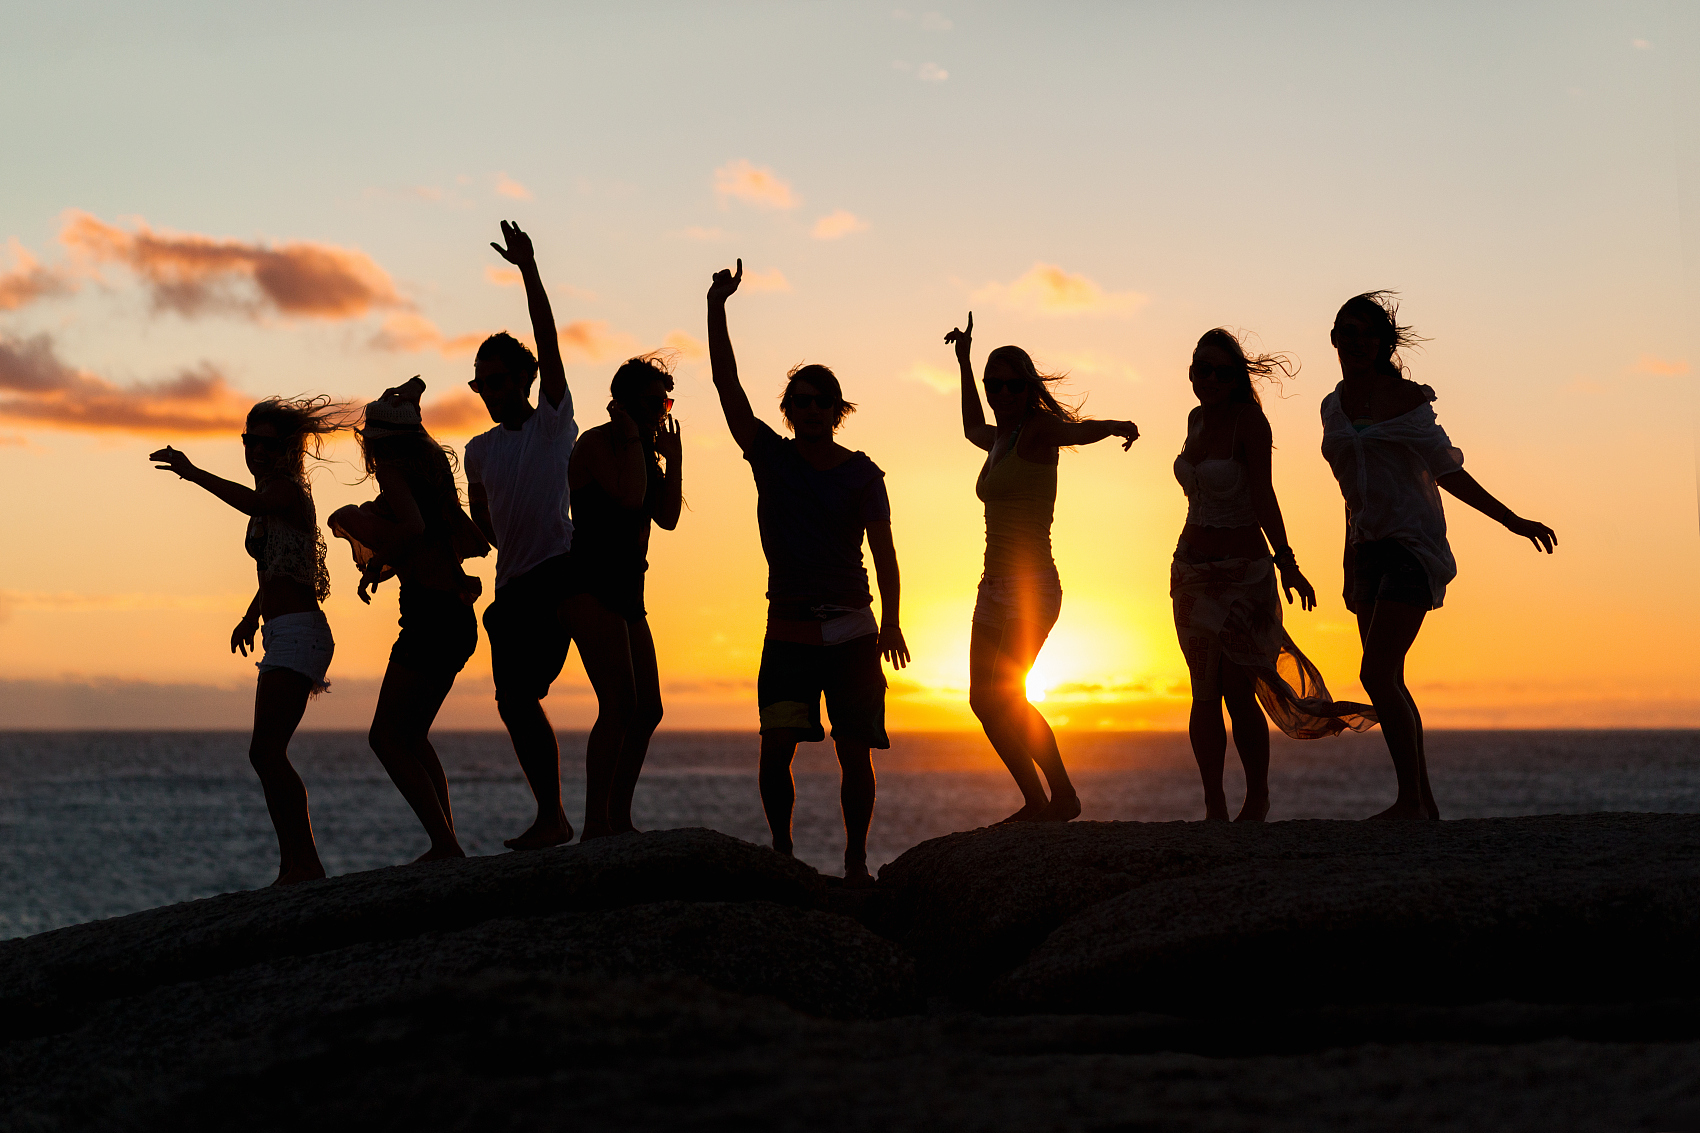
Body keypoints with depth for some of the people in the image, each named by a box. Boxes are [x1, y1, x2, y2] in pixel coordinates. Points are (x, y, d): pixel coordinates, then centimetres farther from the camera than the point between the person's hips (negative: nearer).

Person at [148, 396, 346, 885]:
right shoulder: (274, 497, 22)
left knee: (266, 750, -19)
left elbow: (250, 503, -31)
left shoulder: (287, 489, -7)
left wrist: (192, 472, -28)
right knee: (268, 754, 10)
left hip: (298, 633, -11)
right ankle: (296, 865, 13)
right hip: (284, 636, 11)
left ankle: (304, 862, -20)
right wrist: (252, 615, 28)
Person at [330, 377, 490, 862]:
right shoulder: (432, 468, 18)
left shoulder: (393, 468, -6)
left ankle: (446, 845, -12)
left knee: (387, 738, -5)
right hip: (457, 618, 9)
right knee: (412, 737, 18)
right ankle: (445, 845, 16)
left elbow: (412, 528, -24)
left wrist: (377, 564, -9)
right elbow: (475, 544, 22)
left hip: (429, 614, -9)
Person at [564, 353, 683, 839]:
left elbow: (667, 517, 11)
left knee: (647, 709, 8)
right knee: (620, 703, -19)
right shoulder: (595, 442, -6)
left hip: (627, 592, 10)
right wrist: (632, 435, -12)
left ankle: (619, 820, 16)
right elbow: (629, 498, -22)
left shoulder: (643, 453, 20)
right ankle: (594, 825, -20)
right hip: (591, 586, -10)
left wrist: (672, 457, 8)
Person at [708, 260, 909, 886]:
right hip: (787, 628, 1)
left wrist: (891, 621, -14)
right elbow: (728, 387, -4)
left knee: (854, 753, -1)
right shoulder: (770, 457, 5)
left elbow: (883, 549, -3)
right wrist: (716, 309, -12)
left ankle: (855, 861, 10)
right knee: (776, 746, -13)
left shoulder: (862, 473, 2)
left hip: (851, 628, -1)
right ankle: (781, 851, 1)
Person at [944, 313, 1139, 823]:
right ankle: (1036, 801, 18)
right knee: (983, 700, 11)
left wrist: (1117, 427, -53)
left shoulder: (1038, 428, -10)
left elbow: (1076, 430, -32)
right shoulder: (1002, 438, 15)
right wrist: (964, 361, 43)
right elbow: (973, 429, 39)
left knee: (1003, 697, -15)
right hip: (995, 588, 10)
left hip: (1030, 587, -9)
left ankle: (1061, 796, -8)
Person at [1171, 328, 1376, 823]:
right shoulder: (1197, 418, 9)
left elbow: (1263, 495, -19)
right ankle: (1214, 808, 7)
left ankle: (1257, 799, 6)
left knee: (1238, 690, -10)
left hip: (1243, 572, -6)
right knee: (1205, 692, 2)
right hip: (1192, 571, 6)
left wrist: (1286, 562, -28)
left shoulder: (1249, 421, -10)